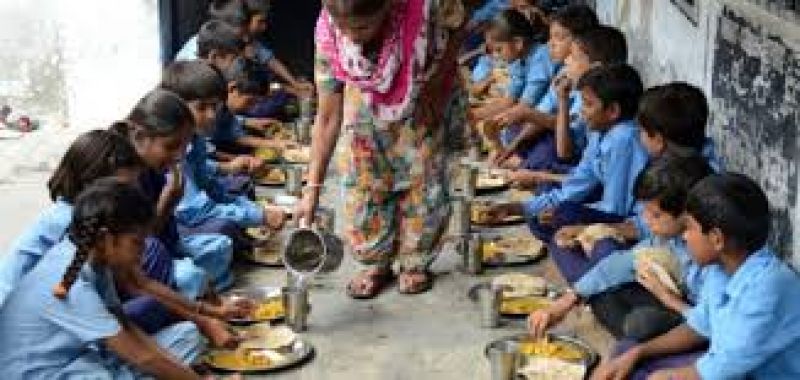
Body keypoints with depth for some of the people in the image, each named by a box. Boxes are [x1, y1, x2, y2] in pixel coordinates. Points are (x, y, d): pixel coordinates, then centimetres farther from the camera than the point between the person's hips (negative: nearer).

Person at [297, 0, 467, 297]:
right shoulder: (328, 33, -32)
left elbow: (457, 27, -15)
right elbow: (328, 118, -24)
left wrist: (437, 85, -23)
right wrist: (313, 189, -26)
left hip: (426, 99, -1)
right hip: (368, 102, 1)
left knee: (423, 182, 1)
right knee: (364, 184, -2)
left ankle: (415, 263, 22)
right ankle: (378, 263, 19)